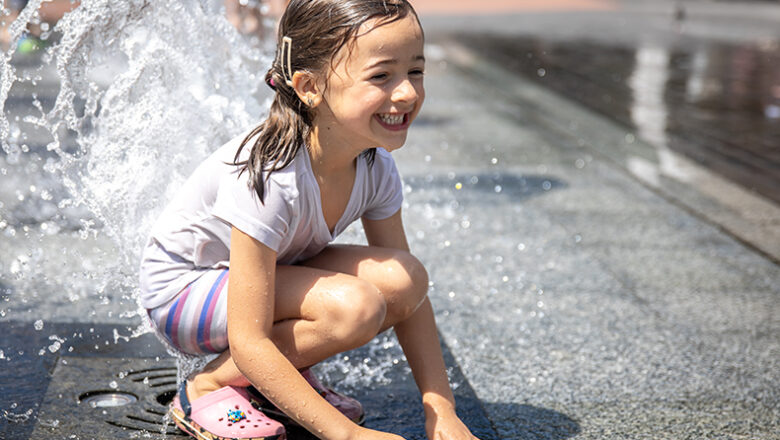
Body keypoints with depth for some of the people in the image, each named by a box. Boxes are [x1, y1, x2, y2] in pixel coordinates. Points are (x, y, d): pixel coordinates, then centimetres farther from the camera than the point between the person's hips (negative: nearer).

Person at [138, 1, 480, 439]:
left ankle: (286, 376, 3)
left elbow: (409, 291, -4)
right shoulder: (268, 177, -34)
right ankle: (208, 388, -10)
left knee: (403, 279, -18)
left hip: (273, 274, 7)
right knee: (354, 306, -30)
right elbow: (248, 343, -34)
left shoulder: (376, 166, -14)